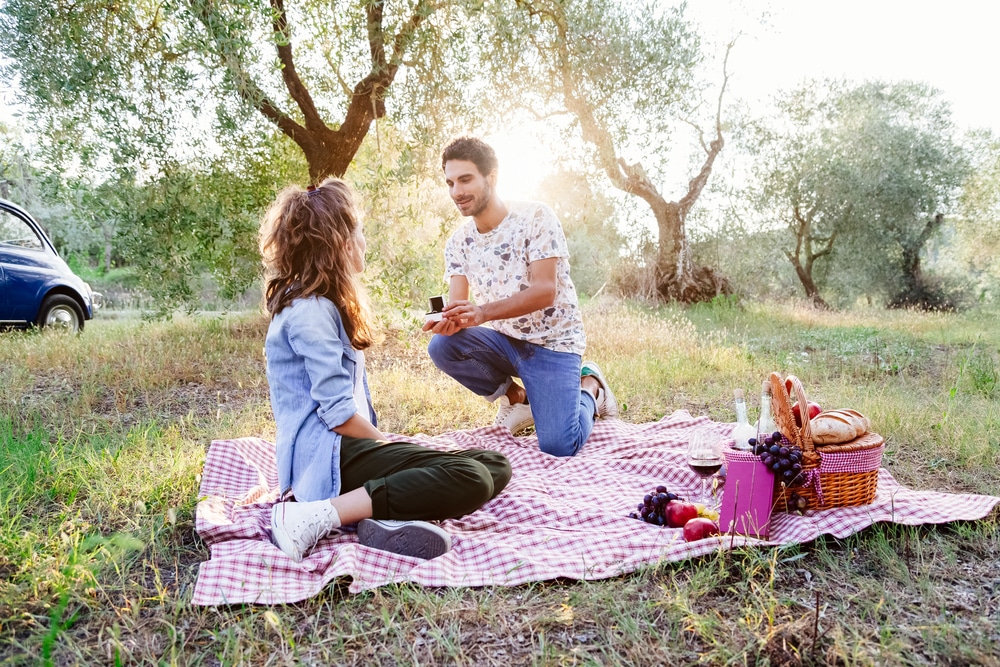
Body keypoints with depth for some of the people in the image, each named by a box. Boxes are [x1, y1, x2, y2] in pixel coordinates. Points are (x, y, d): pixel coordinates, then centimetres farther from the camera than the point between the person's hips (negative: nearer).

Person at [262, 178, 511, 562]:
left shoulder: (321, 305, 19)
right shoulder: (310, 311, -13)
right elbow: (339, 413, -18)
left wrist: (385, 444, 6)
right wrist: (386, 443, -3)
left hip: (349, 445, 10)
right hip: (330, 454, -10)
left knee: (495, 466, 1)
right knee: (470, 480, -27)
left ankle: (392, 516, -19)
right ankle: (316, 517, -22)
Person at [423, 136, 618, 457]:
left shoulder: (535, 217, -16)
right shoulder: (458, 241, 0)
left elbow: (545, 291, -25)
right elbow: (457, 305, -6)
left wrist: (483, 312, -39)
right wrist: (448, 320, -32)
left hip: (551, 342, -5)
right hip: (504, 340, 5)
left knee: (558, 446, -22)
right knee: (441, 345, -24)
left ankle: (589, 388, 13)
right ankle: (516, 397, 3)